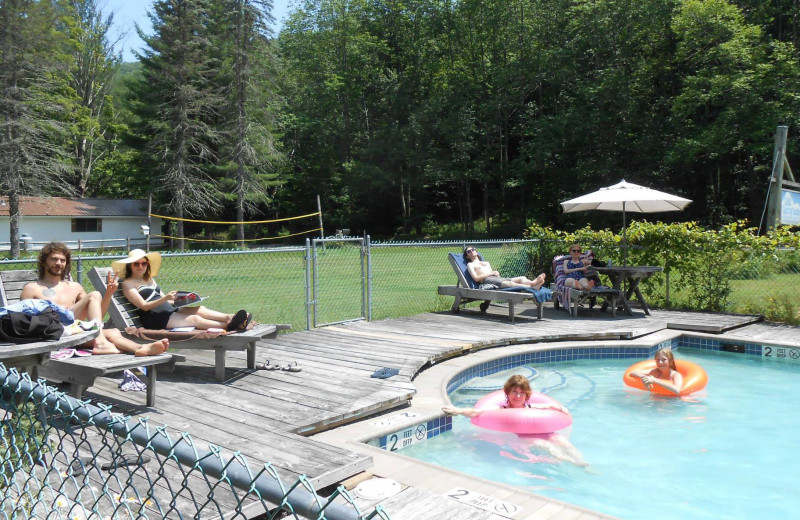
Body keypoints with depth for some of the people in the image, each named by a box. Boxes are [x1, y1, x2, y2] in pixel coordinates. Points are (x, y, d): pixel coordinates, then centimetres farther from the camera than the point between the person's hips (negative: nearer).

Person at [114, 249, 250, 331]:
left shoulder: (150, 279, 25)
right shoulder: (127, 284, 1)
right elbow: (144, 306, -10)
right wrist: (165, 298, -22)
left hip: (170, 311, 8)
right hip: (154, 319, -8)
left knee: (199, 309, -18)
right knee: (194, 319, -25)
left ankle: (229, 318, -35)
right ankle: (229, 326, -38)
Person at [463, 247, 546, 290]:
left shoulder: (486, 263, 39)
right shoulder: (470, 265, 18)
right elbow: (476, 278, 0)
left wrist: (496, 273, 4)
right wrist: (492, 273, -3)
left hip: (498, 278, 7)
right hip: (487, 280, -7)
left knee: (521, 278, -22)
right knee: (509, 283, -37)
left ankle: (533, 282, -54)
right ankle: (532, 287, -61)